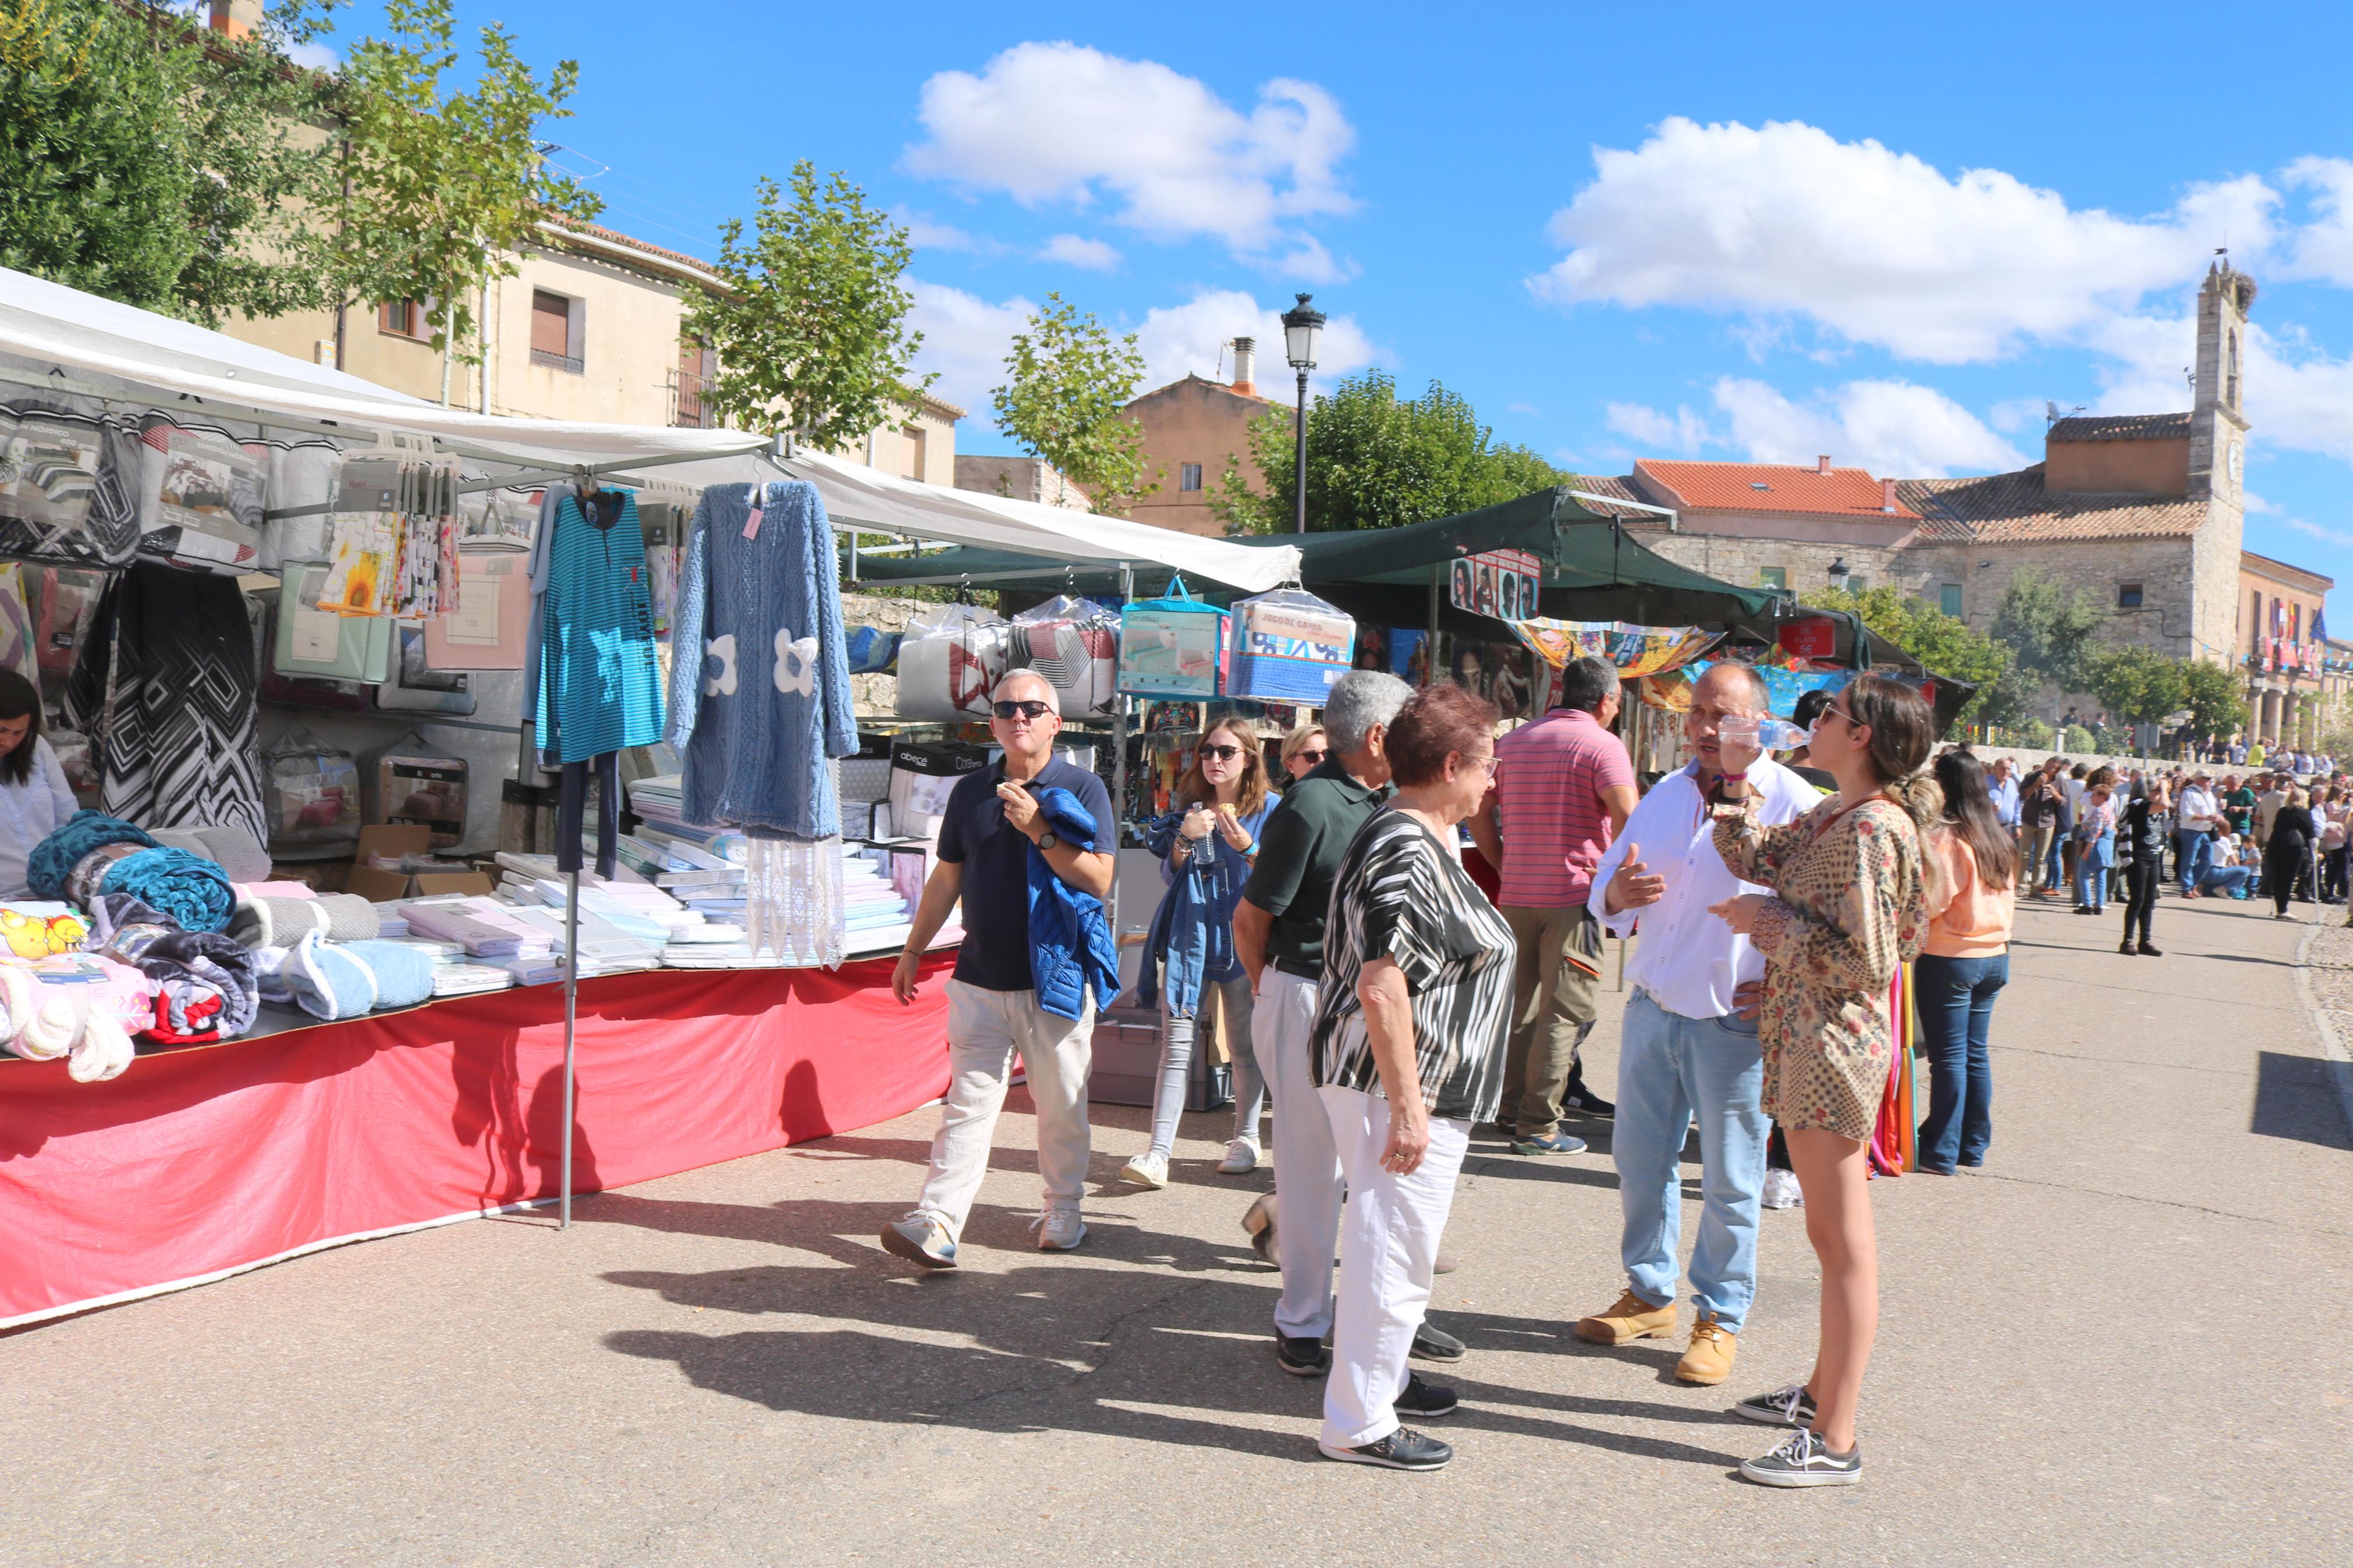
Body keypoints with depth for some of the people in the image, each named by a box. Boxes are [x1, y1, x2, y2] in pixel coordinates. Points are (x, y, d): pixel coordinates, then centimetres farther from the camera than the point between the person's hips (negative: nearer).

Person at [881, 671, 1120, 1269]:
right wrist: (913, 952, 19)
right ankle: (938, 1222, -4)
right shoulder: (970, 792, 10)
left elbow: (1098, 881, -10)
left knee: (1062, 1106, 7)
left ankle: (1063, 1211, 24)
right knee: (967, 1102, -1)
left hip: (1057, 977, -2)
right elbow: (946, 879, 18)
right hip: (980, 978, 3)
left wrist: (1040, 830, -18)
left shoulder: (1082, 788, -1)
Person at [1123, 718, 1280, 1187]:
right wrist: (1185, 838, -9)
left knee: (1246, 1045, 7)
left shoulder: (1270, 809, 3)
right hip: (1188, 936, 2)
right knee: (1176, 1045, -4)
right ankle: (1159, 1152, -7)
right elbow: (1168, 875, 10)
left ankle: (1246, 1140, 23)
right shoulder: (1187, 806, 12)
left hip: (1242, 937, -2)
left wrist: (1246, 846, -16)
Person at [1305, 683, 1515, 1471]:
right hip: (1398, 1084, -11)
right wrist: (1407, 1107, -25)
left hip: (1413, 1084, 11)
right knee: (1391, 1251, -1)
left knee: (1394, 1246, 23)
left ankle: (1381, 1375, 39)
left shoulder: (1417, 840, 13)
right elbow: (1381, 988, -26)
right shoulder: (1406, 855, -21)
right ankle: (1360, 1423, 10)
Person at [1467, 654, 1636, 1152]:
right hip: (1575, 895, -6)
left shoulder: (1512, 742, 13)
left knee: (1519, 1004, 16)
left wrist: (1505, 867, 15)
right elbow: (1627, 818, -21)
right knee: (1563, 1013, -1)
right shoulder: (1602, 745, -7)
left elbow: (1479, 813, 14)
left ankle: (1509, 1108, 24)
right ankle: (1537, 1126, 0)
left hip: (1517, 897, 6)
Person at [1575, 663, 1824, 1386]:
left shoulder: (1796, 804, -10)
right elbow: (1604, 892, 14)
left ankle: (1722, 1319, 21)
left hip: (1732, 1023, -6)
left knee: (1729, 1179, 6)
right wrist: (1619, 894, -9)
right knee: (1641, 1159, 14)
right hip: (1651, 1008, 6)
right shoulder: (1665, 796, 10)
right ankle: (1649, 1294, 31)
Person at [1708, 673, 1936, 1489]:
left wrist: (1771, 919, -15)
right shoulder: (1831, 818, 11)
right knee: (1828, 1231, 20)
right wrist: (1736, 780, 10)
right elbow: (1751, 858, 17)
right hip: (1803, 1040, 10)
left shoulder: (1871, 828, -18)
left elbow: (1867, 963, -21)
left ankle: (1835, 1443, 3)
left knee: (1844, 1240, -4)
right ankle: (1824, 1390, 35)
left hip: (1835, 1045, -10)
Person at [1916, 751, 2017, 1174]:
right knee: (1976, 1053, 14)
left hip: (1949, 959, -7)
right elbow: (2007, 900, 16)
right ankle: (1974, 1145, 21)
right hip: (1995, 956, 7)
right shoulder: (1996, 838, 8)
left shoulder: (1945, 837, -16)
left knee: (1948, 1057, -1)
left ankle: (1942, 1153, 5)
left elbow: (1930, 901, -16)